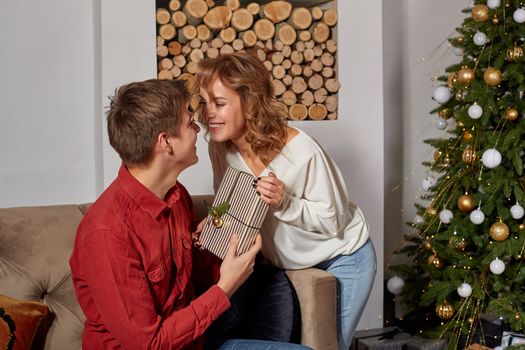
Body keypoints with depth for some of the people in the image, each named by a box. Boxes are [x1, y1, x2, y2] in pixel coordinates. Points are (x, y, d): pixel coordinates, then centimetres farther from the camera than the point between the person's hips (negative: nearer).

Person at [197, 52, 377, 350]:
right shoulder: (221, 149, -16)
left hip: (342, 261, -5)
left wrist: (285, 203, -36)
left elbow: (333, 221, -20)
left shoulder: (302, 151, -32)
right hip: (290, 263, 5)